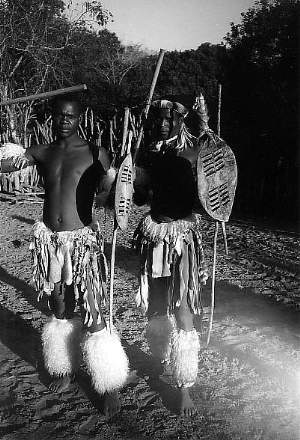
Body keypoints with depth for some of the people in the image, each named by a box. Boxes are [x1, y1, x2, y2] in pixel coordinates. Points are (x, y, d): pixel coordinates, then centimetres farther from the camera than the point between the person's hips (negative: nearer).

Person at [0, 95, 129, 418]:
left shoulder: (95, 154, -2)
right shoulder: (42, 153, 8)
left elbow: (112, 195, 1)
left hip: (83, 240, -4)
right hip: (49, 240, 4)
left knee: (92, 316, -2)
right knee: (59, 312, 17)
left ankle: (109, 385, 14)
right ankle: (65, 368, 37)